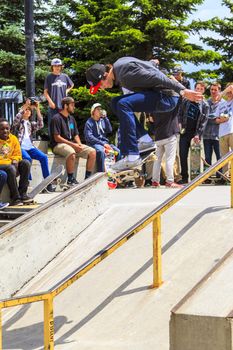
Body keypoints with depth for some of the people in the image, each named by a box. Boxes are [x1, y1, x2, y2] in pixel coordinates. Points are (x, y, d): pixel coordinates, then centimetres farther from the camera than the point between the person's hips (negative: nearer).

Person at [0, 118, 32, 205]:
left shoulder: (13, 138, 8)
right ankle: (15, 197, -29)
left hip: (11, 164, 6)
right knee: (11, 168, -36)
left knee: (26, 163, -19)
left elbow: (17, 154, 14)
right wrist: (9, 162, -22)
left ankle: (22, 193, -20)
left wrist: (15, 160, -11)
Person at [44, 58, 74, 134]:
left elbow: (71, 85, 28)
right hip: (53, 105, -3)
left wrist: (67, 90, 10)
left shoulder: (65, 76, 9)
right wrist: (50, 102, -9)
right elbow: (45, 92, 0)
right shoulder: (49, 77, 0)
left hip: (63, 105, 3)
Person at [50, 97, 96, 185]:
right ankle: (70, 179, -27)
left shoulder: (72, 119, 19)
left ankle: (87, 178, -7)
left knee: (92, 152, -12)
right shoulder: (56, 118, -7)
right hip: (59, 145, -8)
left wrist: (79, 144, -4)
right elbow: (57, 138, -13)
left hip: (72, 144, 8)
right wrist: (73, 145, -18)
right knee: (71, 153, -40)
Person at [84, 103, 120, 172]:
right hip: (94, 143, -5)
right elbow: (89, 137, -9)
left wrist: (105, 118, -3)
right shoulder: (89, 122, 2)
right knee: (101, 151, -38)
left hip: (104, 142, 5)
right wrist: (102, 143, -16)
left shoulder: (103, 121, 18)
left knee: (118, 151, -19)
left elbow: (109, 130, 4)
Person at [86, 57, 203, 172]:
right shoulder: (119, 65, 9)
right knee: (116, 102, 10)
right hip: (155, 93, 11)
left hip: (166, 97, -11)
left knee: (123, 104, -27)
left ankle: (132, 156, -28)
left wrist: (183, 91, -26)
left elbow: (156, 78, -24)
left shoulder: (126, 73, -20)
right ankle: (144, 139, 5)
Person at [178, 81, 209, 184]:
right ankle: (184, 177, 8)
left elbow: (204, 121, -5)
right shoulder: (186, 100, 6)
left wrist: (198, 134, -15)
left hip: (195, 133, -2)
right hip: (184, 132, 2)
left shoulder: (205, 105, 1)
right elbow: (179, 113, 7)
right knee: (183, 155, 0)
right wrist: (180, 125, -7)